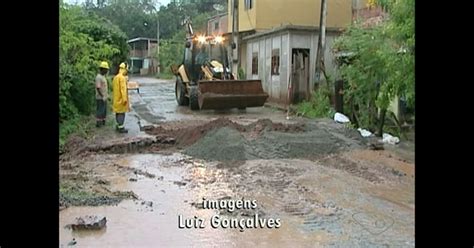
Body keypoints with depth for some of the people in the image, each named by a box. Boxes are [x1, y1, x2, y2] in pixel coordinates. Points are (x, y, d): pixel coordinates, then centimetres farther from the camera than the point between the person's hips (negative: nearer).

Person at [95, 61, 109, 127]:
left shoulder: (103, 77, 13)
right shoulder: (98, 77, -17)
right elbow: (98, 88, -22)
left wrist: (107, 95, 17)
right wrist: (102, 96, -22)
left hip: (104, 97, 10)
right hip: (100, 98, -10)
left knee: (104, 110, 13)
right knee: (100, 110, -3)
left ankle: (103, 122, 20)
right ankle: (98, 123, 3)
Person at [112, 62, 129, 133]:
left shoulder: (116, 77, 13)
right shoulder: (122, 77, -16)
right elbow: (123, 89, -22)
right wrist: (125, 99, -23)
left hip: (117, 99, 10)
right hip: (121, 98, -10)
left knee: (118, 112, 15)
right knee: (121, 113, -5)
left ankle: (119, 126, 22)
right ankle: (121, 128, -3)